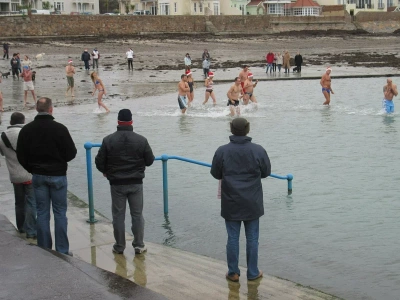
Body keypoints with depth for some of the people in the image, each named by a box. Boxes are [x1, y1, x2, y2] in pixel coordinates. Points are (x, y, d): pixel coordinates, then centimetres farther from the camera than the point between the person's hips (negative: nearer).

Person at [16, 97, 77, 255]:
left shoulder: (26, 130, -3)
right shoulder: (59, 128, -14)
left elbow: (21, 156, 1)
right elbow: (71, 153, -11)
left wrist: (33, 169, 15)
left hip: (38, 176, 3)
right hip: (58, 175, -3)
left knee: (42, 213, 10)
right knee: (60, 213, 5)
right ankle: (62, 251, 6)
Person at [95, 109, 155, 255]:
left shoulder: (108, 140, -8)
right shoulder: (141, 140, -6)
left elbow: (99, 162, -3)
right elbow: (150, 160, 0)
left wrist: (106, 171, 17)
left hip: (116, 183, 0)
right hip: (136, 183, 1)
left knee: (118, 215, 8)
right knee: (137, 215, 10)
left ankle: (119, 246, 14)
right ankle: (139, 245, 12)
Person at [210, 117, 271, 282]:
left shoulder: (222, 151, -9)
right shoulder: (258, 150, -9)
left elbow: (215, 174, 1)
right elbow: (266, 172, 3)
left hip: (231, 204, 0)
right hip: (252, 204, 0)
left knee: (233, 238, 9)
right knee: (252, 238, 10)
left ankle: (233, 272, 15)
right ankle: (253, 272, 17)